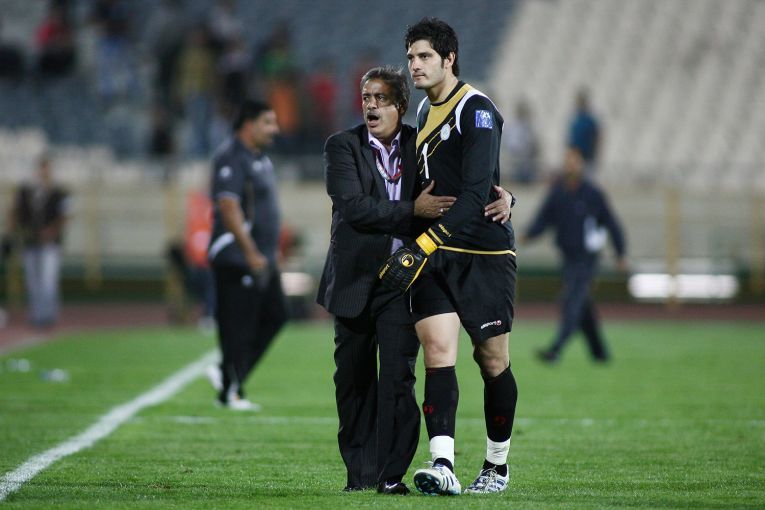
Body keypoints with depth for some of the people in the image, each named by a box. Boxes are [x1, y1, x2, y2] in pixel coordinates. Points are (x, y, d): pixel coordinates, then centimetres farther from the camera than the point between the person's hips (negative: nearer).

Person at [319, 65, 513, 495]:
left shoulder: (421, 145, 4)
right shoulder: (342, 147, -2)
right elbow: (353, 206, -16)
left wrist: (502, 197, -10)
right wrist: (413, 209, -21)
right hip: (355, 281, 0)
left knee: (398, 376, -9)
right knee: (354, 379, 7)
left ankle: (392, 473, -5)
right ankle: (360, 471, 17)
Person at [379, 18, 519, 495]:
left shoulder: (477, 111, -13)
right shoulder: (426, 110, 13)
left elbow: (476, 193, -23)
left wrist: (423, 247, -29)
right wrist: (421, 248, 15)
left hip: (486, 253, -6)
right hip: (436, 253, 6)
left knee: (493, 360, 5)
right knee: (438, 349, -12)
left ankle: (497, 466, 22)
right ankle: (443, 466, -22)